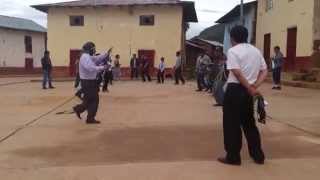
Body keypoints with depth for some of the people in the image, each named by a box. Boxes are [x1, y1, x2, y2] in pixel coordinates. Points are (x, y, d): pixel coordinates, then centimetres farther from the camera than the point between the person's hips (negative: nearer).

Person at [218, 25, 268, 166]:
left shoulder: (233, 51, -9)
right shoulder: (256, 51, 12)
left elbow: (238, 73, -20)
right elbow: (264, 71, 8)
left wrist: (250, 89, -14)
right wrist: (255, 86, -4)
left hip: (235, 90, -7)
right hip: (248, 91, 7)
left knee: (232, 124, 4)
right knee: (249, 122, 18)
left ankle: (233, 157, 11)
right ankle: (258, 156, 23)